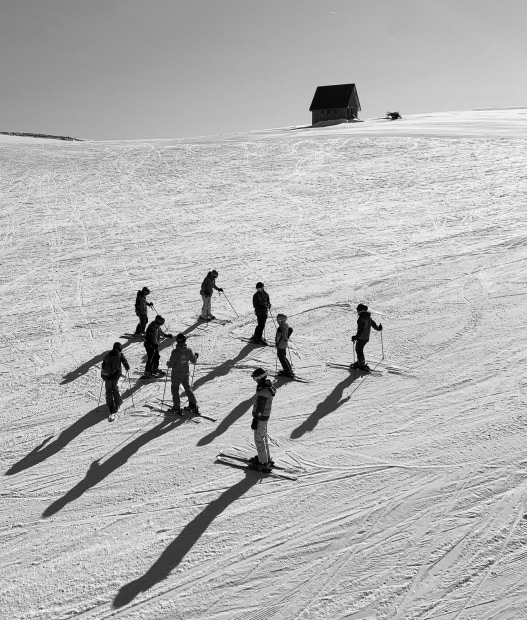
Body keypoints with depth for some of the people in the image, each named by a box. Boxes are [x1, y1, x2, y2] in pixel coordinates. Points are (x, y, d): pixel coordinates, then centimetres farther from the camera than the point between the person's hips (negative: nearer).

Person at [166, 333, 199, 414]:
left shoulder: (175, 352, -22)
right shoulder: (189, 350, -10)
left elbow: (171, 365, -17)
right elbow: (193, 361, 4)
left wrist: (168, 363, 5)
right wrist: (196, 356, 24)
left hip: (176, 375, -4)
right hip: (186, 374, 4)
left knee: (175, 390, 14)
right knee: (188, 388, 20)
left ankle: (177, 408, 14)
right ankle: (193, 406, 18)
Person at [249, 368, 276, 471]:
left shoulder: (263, 392, -31)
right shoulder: (268, 385, -1)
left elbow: (259, 408, -26)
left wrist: (255, 420, -17)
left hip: (261, 417, -9)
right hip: (265, 415, 9)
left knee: (259, 439, 5)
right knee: (263, 437, 24)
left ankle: (263, 463, 16)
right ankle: (266, 457, 39)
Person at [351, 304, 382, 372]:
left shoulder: (361, 319, -23)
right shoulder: (368, 317, 1)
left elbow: (360, 330, -27)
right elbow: (374, 324, 14)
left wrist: (355, 337, -27)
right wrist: (379, 328, 33)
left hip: (361, 338, -8)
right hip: (367, 337, 8)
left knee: (359, 350, 5)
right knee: (359, 349, 23)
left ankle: (362, 365, 6)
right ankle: (360, 362, 33)